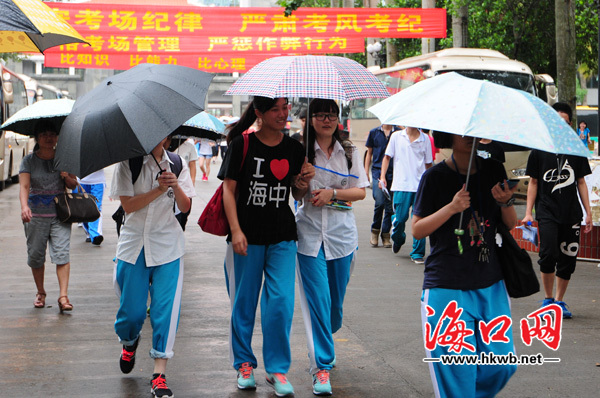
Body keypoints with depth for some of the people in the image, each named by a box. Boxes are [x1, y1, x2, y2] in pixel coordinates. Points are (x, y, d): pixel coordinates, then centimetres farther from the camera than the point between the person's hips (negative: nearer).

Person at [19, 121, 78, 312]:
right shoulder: (29, 160, 0)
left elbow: (73, 184, 11)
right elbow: (24, 186, -13)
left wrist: (67, 177, -13)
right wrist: (24, 207, -31)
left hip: (60, 214, 0)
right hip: (35, 214, 0)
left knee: (61, 253, -13)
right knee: (35, 255, 6)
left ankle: (63, 296, -16)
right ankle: (40, 293, 26)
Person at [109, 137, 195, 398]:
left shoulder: (177, 164, 5)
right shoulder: (128, 164, -2)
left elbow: (185, 208, 0)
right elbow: (128, 205, -11)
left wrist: (176, 187, -19)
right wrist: (158, 190, -20)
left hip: (167, 246, 1)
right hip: (134, 243, -1)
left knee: (166, 307, -9)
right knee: (132, 310, 3)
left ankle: (160, 374, -4)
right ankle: (129, 342, 40)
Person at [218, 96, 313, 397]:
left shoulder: (294, 148, 7)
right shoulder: (242, 144, -4)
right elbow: (229, 189, -4)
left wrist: (303, 182, -8)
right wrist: (236, 230, -13)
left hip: (282, 236, 2)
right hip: (247, 236, -2)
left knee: (281, 301, -5)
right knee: (244, 301, 6)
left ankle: (277, 369, 7)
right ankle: (244, 363, 22)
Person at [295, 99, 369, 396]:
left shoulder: (349, 152, 7)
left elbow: (361, 192, 5)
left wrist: (332, 193, -11)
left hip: (342, 234, 3)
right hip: (310, 234, -3)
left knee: (336, 301, 11)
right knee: (317, 300, -7)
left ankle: (322, 345, 39)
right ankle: (321, 366, -2)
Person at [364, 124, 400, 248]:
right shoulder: (374, 133, 10)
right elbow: (369, 153, 16)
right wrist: (366, 172, 10)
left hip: (394, 172, 0)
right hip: (377, 171, 0)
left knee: (390, 205, 2)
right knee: (379, 202, -15)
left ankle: (385, 234, 13)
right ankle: (375, 230, 4)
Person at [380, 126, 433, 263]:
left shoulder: (425, 139, 8)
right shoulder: (396, 137, 7)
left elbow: (428, 163, 14)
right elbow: (387, 157, 11)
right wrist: (382, 177, 1)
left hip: (420, 186, 1)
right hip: (401, 186, 0)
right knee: (400, 218, -2)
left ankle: (417, 253, 5)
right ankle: (398, 239, 30)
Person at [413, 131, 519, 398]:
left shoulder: (494, 171, 8)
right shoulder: (435, 177, -4)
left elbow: (510, 225, 11)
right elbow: (417, 230, -5)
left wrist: (506, 203, -10)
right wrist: (451, 208, -18)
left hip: (491, 285, 4)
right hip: (447, 287, -4)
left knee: (502, 364, 3)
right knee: (457, 367, -5)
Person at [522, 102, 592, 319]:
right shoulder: (539, 150, 3)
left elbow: (581, 182, 13)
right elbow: (533, 183, 6)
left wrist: (588, 212, 7)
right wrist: (528, 212, -1)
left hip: (571, 213, 3)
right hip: (546, 212, -2)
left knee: (568, 259, 4)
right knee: (548, 254, -15)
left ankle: (559, 301, 19)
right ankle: (548, 298, 3)